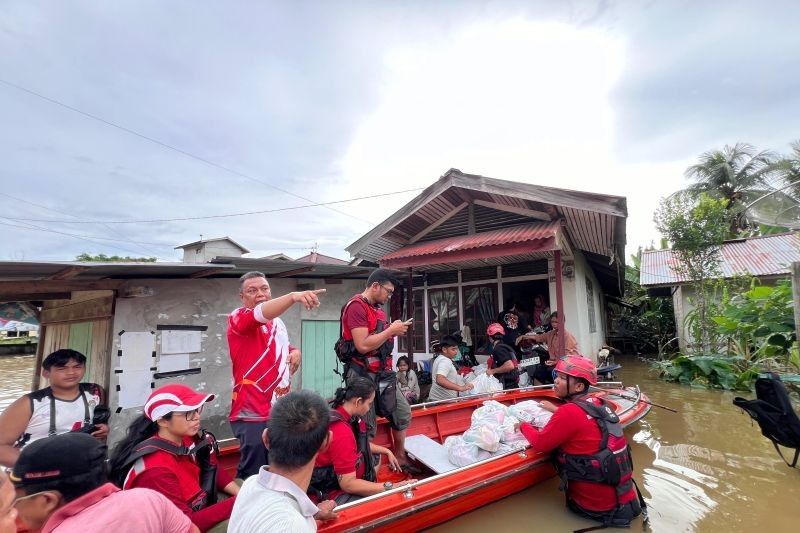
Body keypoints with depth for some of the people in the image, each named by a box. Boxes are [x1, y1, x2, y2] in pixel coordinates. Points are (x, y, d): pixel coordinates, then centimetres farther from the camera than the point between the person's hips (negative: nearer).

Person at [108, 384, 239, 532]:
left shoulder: (186, 439, -13)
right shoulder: (155, 469, -31)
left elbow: (213, 472, 1)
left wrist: (242, 493, -12)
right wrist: (237, 503, -31)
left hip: (197, 512, 6)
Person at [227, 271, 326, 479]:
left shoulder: (277, 322, 11)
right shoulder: (239, 318, -10)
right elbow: (261, 313, -33)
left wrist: (294, 351, 2)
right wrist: (293, 296, -50)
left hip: (281, 410, 7)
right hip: (253, 413, -7)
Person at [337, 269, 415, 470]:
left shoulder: (378, 309, 14)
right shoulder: (356, 306, -15)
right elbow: (363, 345, -23)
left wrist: (393, 332, 2)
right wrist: (390, 330, -15)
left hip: (382, 373, 9)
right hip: (362, 375, -9)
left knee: (403, 412, 14)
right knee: (366, 429, 2)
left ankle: (400, 457, 31)